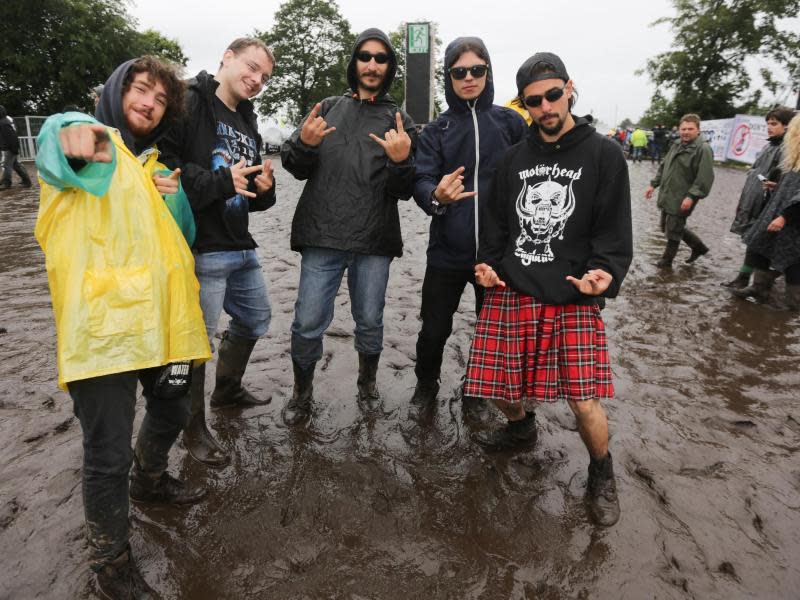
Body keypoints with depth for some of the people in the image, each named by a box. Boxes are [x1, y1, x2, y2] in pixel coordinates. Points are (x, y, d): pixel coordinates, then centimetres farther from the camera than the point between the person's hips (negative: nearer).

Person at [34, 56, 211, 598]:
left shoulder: (151, 164, 22)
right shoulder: (87, 141, 2)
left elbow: (176, 238, 24)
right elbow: (55, 139, -23)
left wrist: (176, 196, 5)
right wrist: (73, 135, -45)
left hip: (157, 317, 7)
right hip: (101, 321, -7)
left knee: (172, 410, 22)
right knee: (110, 453, -3)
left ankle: (149, 481, 52)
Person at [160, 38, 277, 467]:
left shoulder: (248, 123, 18)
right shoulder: (187, 103, -8)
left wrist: (264, 189, 0)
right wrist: (220, 182, -21)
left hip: (241, 246, 9)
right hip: (200, 250, -9)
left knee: (256, 319, 21)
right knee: (197, 338, -1)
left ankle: (227, 389, 44)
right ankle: (194, 430, 19)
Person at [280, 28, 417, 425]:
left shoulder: (399, 120, 8)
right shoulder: (327, 108, 11)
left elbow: (405, 191, 2)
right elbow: (297, 169, 9)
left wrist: (401, 161, -19)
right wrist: (304, 144, -13)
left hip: (374, 242, 0)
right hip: (322, 237, 0)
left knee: (370, 321, 10)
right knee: (308, 322, -1)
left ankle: (367, 383, 35)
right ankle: (302, 392, 22)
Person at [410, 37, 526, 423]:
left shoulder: (510, 122, 3)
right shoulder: (436, 130, 4)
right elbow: (420, 181, -8)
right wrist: (436, 195, -31)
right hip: (447, 251, 0)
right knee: (434, 329, 6)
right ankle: (426, 388, 33)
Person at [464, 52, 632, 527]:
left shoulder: (604, 154, 2)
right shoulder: (515, 157, 12)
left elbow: (615, 230, -1)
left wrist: (605, 272, -18)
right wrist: (487, 264, -1)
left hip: (574, 298, -3)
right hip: (510, 293, 3)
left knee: (586, 402, -8)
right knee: (502, 390, 6)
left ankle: (602, 476, 24)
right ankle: (522, 429, 42)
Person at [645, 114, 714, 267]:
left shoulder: (703, 149, -14)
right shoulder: (676, 145, 12)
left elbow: (705, 177, -21)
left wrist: (691, 196, -27)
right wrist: (654, 184, 15)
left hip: (682, 200, -9)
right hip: (667, 196, 9)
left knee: (673, 230, 1)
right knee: (666, 226, 18)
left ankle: (667, 259, 19)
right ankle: (698, 246, 34)